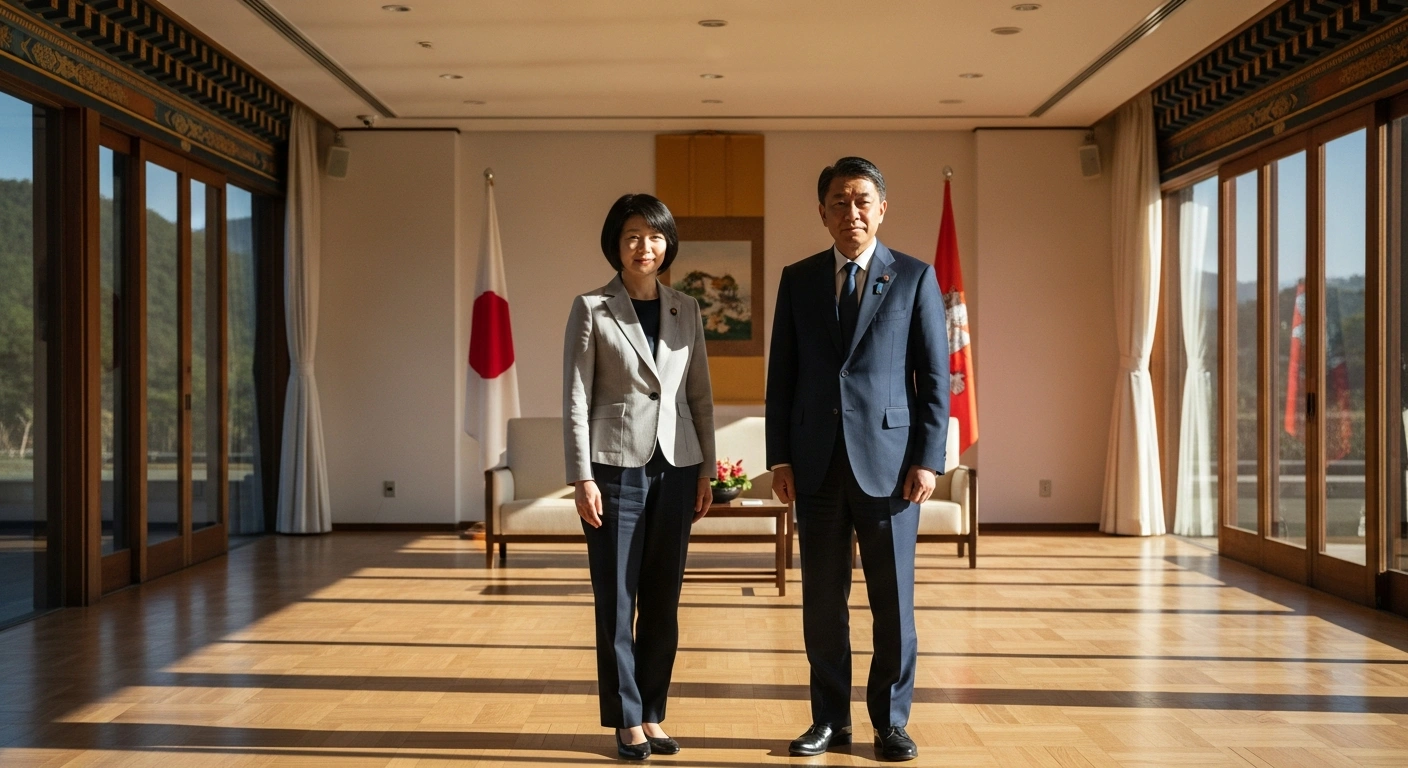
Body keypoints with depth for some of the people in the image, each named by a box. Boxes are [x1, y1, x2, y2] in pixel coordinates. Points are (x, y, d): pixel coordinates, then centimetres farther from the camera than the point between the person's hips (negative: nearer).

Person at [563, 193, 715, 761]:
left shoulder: (685, 310, 9)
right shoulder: (592, 309, -2)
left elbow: (700, 396, 11)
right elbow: (576, 398, -4)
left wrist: (706, 470, 6)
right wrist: (582, 478, -10)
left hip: (675, 468, 4)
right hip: (617, 467, -3)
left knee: (663, 600, 8)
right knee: (616, 601, 3)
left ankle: (653, 715, 19)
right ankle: (627, 720, 14)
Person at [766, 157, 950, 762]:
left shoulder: (915, 277, 2)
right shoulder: (798, 279, 9)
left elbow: (935, 376, 0)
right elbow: (781, 375, 8)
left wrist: (928, 459, -7)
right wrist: (779, 457, 2)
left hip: (888, 460, -2)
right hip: (816, 463, 2)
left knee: (893, 598, 5)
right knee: (822, 598, 8)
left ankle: (890, 722, 19)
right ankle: (830, 718, 21)